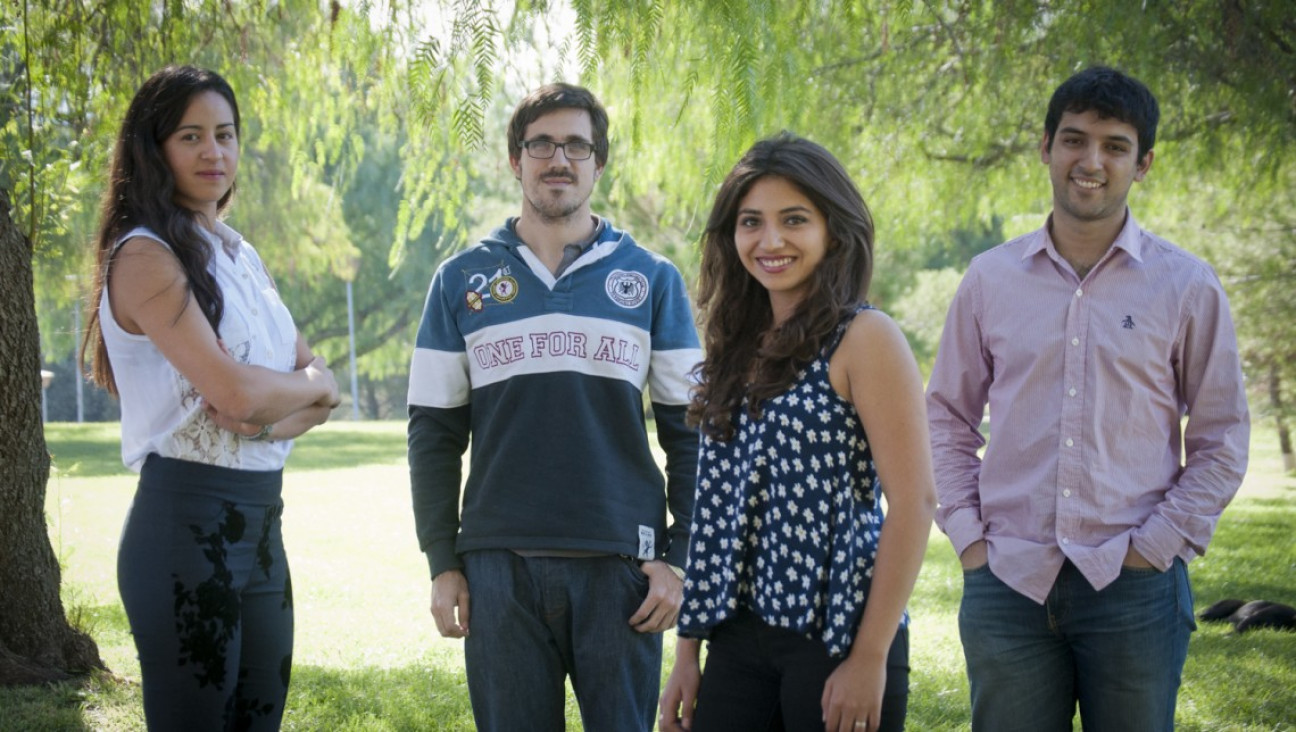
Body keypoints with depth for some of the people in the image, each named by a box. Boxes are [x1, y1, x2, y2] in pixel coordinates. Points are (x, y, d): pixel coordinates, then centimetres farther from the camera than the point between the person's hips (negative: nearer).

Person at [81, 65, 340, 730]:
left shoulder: (240, 256, 16)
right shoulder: (145, 256, -10)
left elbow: (322, 385, 10)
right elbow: (235, 390, -20)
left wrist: (275, 417, -11)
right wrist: (307, 386, -1)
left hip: (260, 522, 8)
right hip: (187, 523, -8)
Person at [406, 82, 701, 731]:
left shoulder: (653, 279, 7)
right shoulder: (461, 280, 9)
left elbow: (686, 432, 6)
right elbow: (435, 432, 9)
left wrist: (678, 557, -2)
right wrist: (442, 563, 2)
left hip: (620, 564, -1)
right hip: (499, 565, 1)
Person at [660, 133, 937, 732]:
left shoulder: (863, 338, -7)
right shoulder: (739, 347, 12)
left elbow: (913, 501, -13)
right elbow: (716, 511, 13)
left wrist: (871, 659, -16)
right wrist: (687, 653, 10)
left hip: (837, 636, -5)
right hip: (739, 638, 6)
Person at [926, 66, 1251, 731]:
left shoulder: (1186, 287, 2)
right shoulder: (990, 280, 7)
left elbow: (1221, 440, 5)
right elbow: (948, 418, 14)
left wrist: (1157, 544, -4)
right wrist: (966, 536, 3)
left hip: (1134, 589, -1)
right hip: (1006, 583, 2)